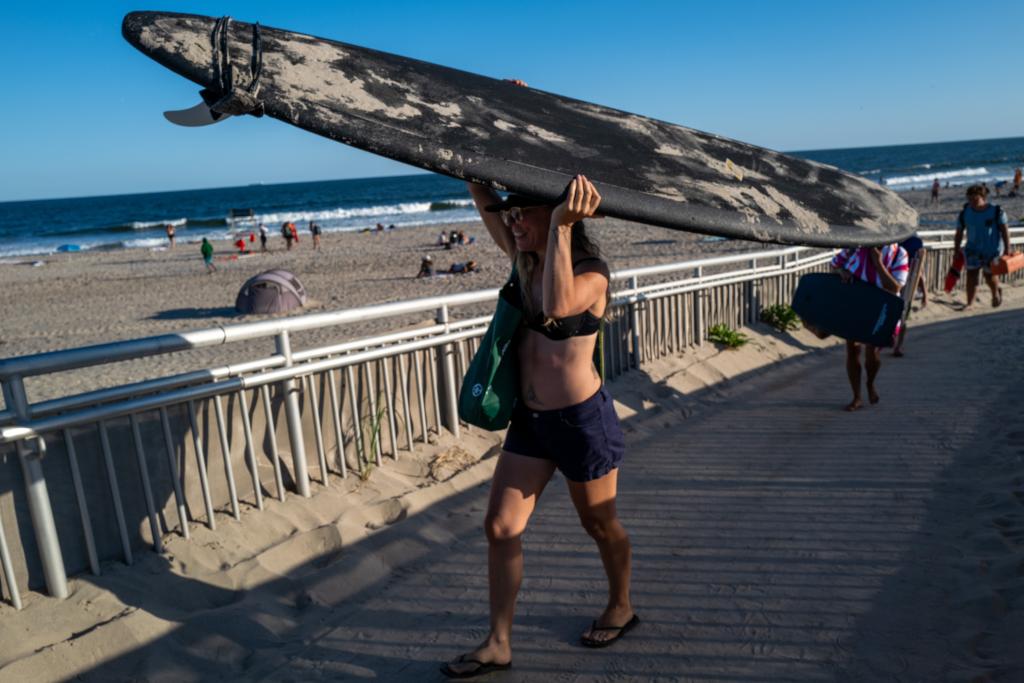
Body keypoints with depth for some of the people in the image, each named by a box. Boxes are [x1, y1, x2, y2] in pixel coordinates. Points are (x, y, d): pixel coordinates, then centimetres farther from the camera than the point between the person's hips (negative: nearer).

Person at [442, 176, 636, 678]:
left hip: (583, 420, -7)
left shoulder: (590, 274, -18)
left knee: (599, 524, 15)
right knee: (499, 527, 5)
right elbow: (482, 197, 4)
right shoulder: (525, 260, 2)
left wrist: (562, 227, -41)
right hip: (530, 420, 7)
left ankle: (621, 607, 42)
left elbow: (557, 307, -41)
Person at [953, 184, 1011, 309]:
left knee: (989, 275, 8)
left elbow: (1005, 230, -9)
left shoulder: (996, 211, -11)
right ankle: (969, 304, -2)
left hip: (992, 250, -2)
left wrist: (1007, 249, -12)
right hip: (973, 250, 2)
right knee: (971, 275, -6)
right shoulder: (965, 213, -5)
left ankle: (996, 293, 40)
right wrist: (956, 250, 3)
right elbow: (959, 233, 2)